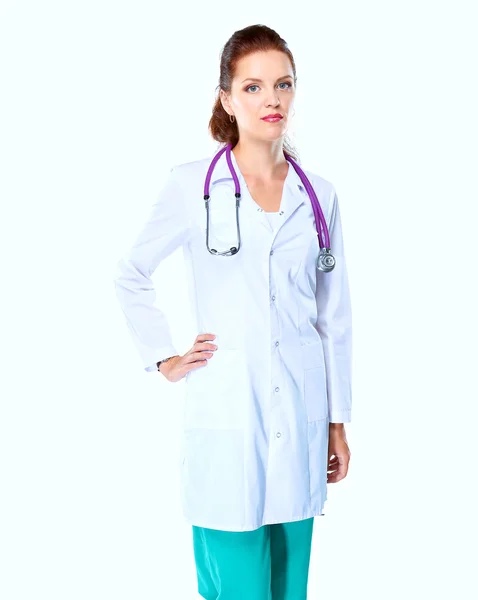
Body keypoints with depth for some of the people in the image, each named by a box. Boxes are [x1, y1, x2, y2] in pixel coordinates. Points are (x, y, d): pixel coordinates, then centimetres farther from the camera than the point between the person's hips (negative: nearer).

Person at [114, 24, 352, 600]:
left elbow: (334, 314, 11)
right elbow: (130, 276, 9)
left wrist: (338, 421, 11)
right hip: (227, 417, -3)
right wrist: (164, 358, 1)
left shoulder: (319, 194, 7)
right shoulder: (192, 184, -3)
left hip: (301, 418, 3)